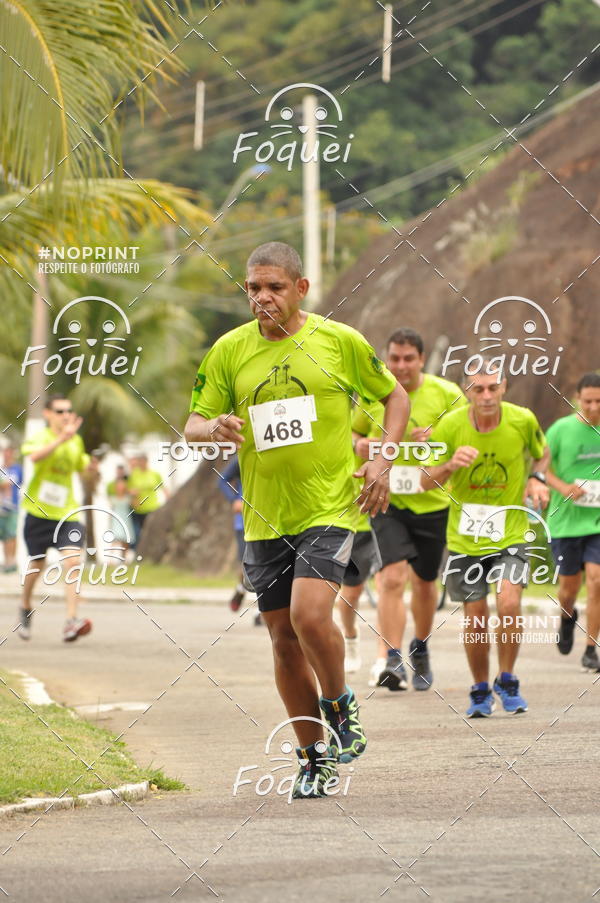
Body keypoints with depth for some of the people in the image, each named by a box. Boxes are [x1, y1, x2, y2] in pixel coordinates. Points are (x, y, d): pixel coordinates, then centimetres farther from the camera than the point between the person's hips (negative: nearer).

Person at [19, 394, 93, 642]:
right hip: (39, 511, -3)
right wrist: (62, 438, -44)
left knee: (73, 561, -16)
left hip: (68, 513, 3)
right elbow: (34, 455, -33)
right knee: (37, 564, 8)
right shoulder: (40, 437, -9)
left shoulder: (76, 441, 9)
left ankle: (71, 621, -22)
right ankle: (26, 607, 38)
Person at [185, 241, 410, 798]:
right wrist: (215, 429, -17)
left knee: (309, 615, -22)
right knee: (284, 640, 7)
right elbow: (193, 426, 7)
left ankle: (340, 707, 6)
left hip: (330, 507, -3)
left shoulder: (339, 340, -1)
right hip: (265, 518, 3)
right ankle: (314, 757, 21)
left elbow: (394, 396, 13)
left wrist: (382, 461, -2)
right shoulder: (229, 350, 4)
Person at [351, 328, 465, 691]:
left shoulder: (447, 394, -4)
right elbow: (353, 432, 18)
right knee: (393, 577, -18)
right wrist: (359, 444, -5)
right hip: (386, 501, -1)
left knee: (424, 583, 15)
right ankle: (390, 660, -22)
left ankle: (420, 649, 40)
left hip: (433, 502, 1)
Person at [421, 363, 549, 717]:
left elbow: (541, 453, 14)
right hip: (465, 537, 1)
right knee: (475, 619, 2)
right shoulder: (451, 426, -11)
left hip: (510, 532, 0)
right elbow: (426, 481, -6)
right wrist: (450, 465, -27)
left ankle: (507, 681, 3)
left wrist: (537, 479, -7)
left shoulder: (523, 421, -8)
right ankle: (481, 691, 24)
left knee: (509, 604, -19)